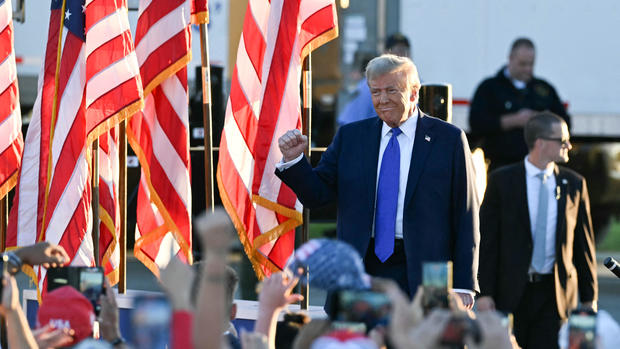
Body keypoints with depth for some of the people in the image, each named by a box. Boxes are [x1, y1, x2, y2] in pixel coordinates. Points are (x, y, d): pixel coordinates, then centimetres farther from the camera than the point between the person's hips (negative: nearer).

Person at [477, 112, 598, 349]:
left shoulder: (574, 184, 7)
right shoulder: (502, 181, 0)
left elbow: (584, 243, 9)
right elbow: (487, 240, -1)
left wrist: (589, 297, 6)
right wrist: (485, 292, -7)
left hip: (555, 293, 1)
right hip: (512, 291, -1)